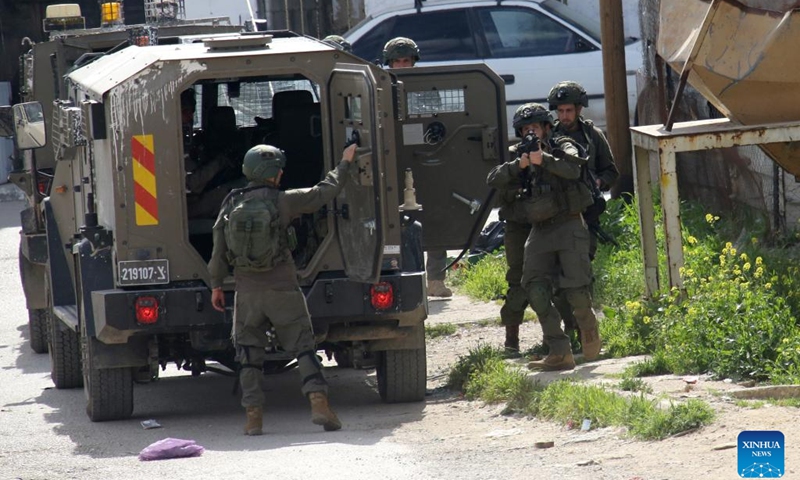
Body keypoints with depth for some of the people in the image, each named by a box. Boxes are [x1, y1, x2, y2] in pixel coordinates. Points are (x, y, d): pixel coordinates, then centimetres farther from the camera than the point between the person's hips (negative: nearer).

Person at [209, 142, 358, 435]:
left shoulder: (231, 205, 0)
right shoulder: (282, 202, -7)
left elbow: (219, 250, 3)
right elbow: (325, 192, 2)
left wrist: (216, 285, 14)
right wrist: (345, 163, 16)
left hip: (247, 292, 2)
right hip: (282, 290, -2)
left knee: (249, 354, 9)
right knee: (303, 348, 5)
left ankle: (253, 416, 3)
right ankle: (318, 402, -9)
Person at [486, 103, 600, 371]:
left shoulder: (563, 147, 2)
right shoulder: (523, 159, 14)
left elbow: (573, 170, -20)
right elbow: (494, 180, 1)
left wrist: (544, 159, -33)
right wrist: (519, 165, -15)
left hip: (568, 226, -5)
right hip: (540, 231, 5)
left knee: (575, 289, -11)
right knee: (535, 289, -10)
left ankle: (589, 329, 21)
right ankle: (559, 353, -11)